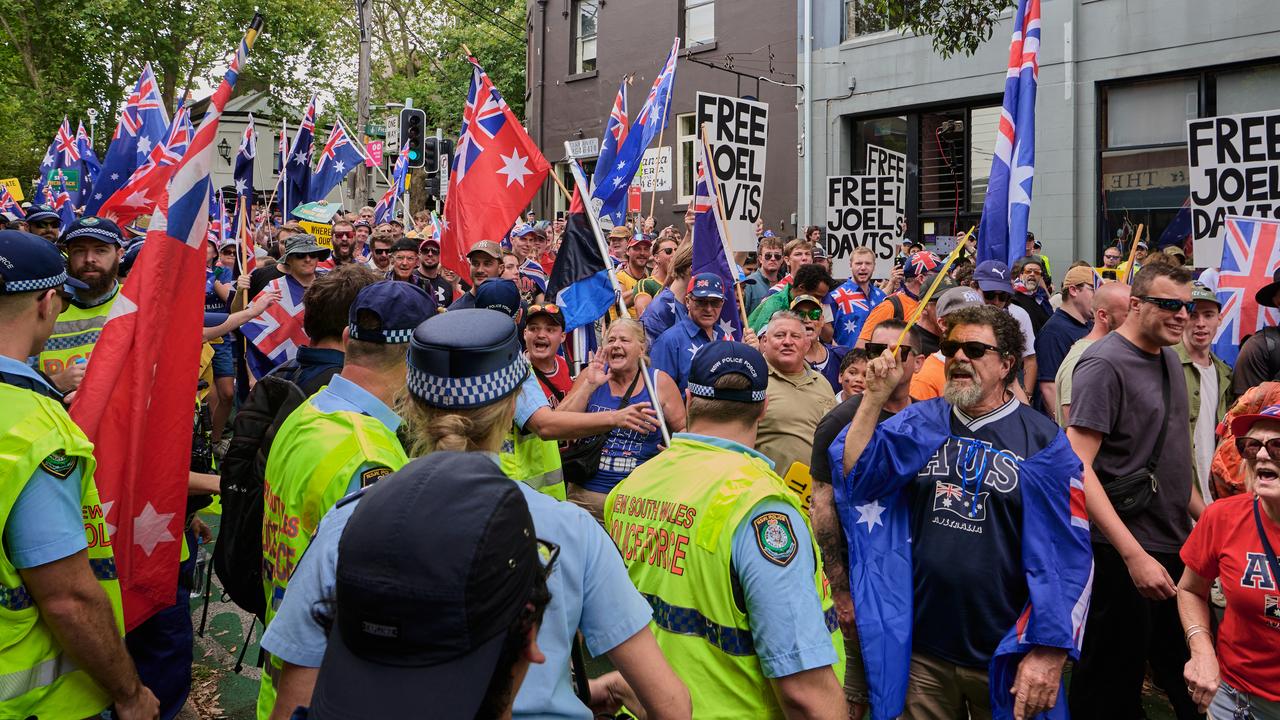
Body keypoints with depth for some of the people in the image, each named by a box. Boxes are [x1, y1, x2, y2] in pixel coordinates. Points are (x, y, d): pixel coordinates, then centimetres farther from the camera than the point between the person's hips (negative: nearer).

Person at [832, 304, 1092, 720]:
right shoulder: (920, 422, 3)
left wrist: (1049, 653, -13)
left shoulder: (1043, 442, -6)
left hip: (1003, 654, -2)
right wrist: (876, 395, -13)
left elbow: (1067, 556, -8)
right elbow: (852, 475, -6)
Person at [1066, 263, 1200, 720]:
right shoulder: (1104, 364, -16)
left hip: (1177, 545, 8)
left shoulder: (1168, 358, 10)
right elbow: (1077, 467, -23)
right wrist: (1134, 554, -26)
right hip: (1123, 555, -8)